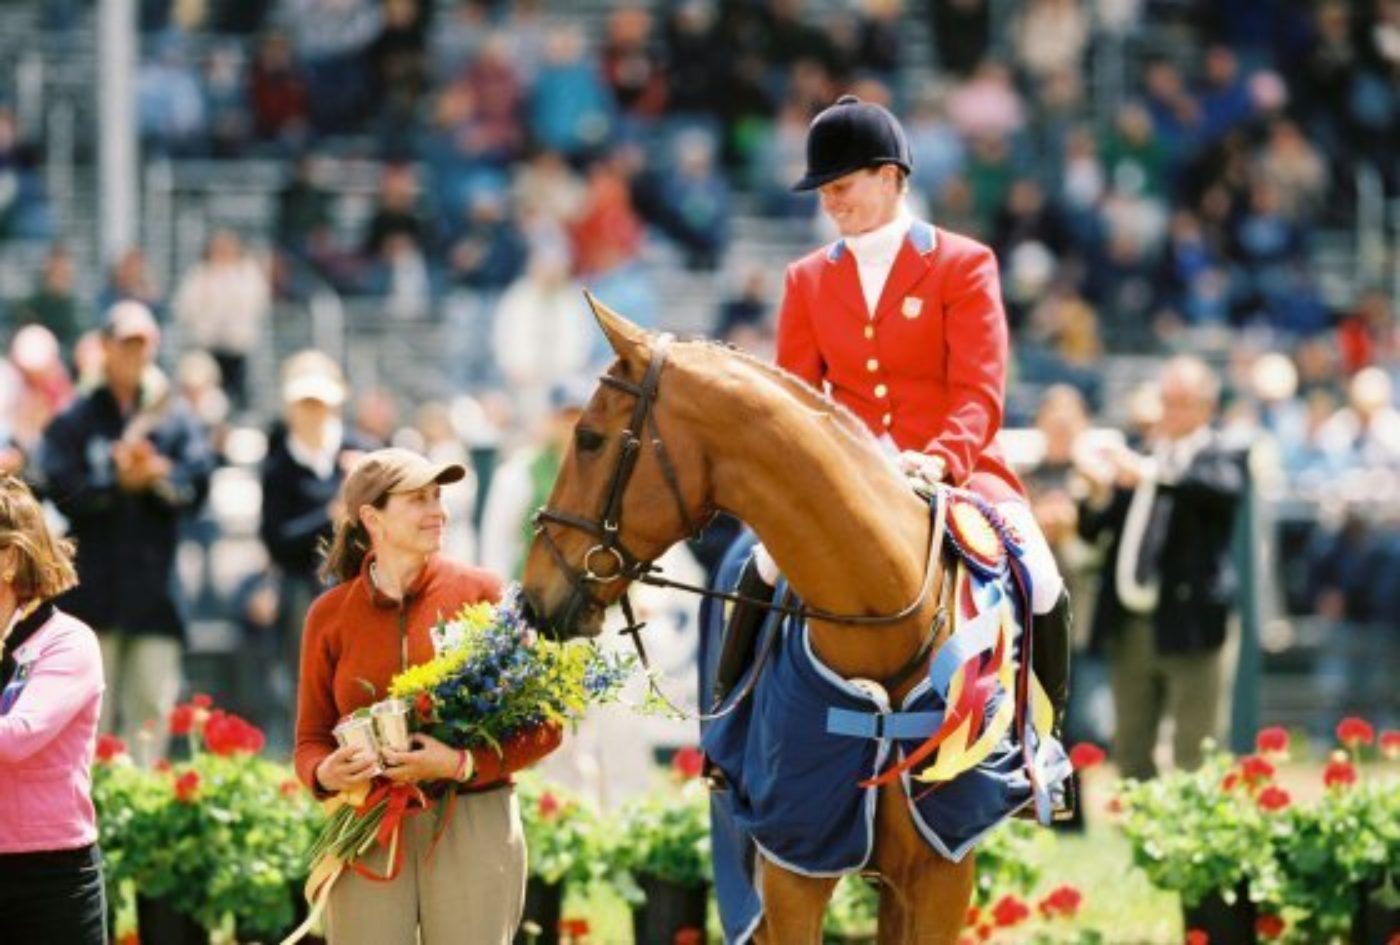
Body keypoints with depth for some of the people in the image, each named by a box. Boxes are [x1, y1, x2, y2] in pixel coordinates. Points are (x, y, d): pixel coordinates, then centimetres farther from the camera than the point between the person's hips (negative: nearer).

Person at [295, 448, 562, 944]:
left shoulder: (480, 592, 1)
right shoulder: (330, 615, 6)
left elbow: (543, 725, -1)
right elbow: (311, 739, 12)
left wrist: (462, 764, -17)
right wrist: (324, 774, -12)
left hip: (473, 828, -1)